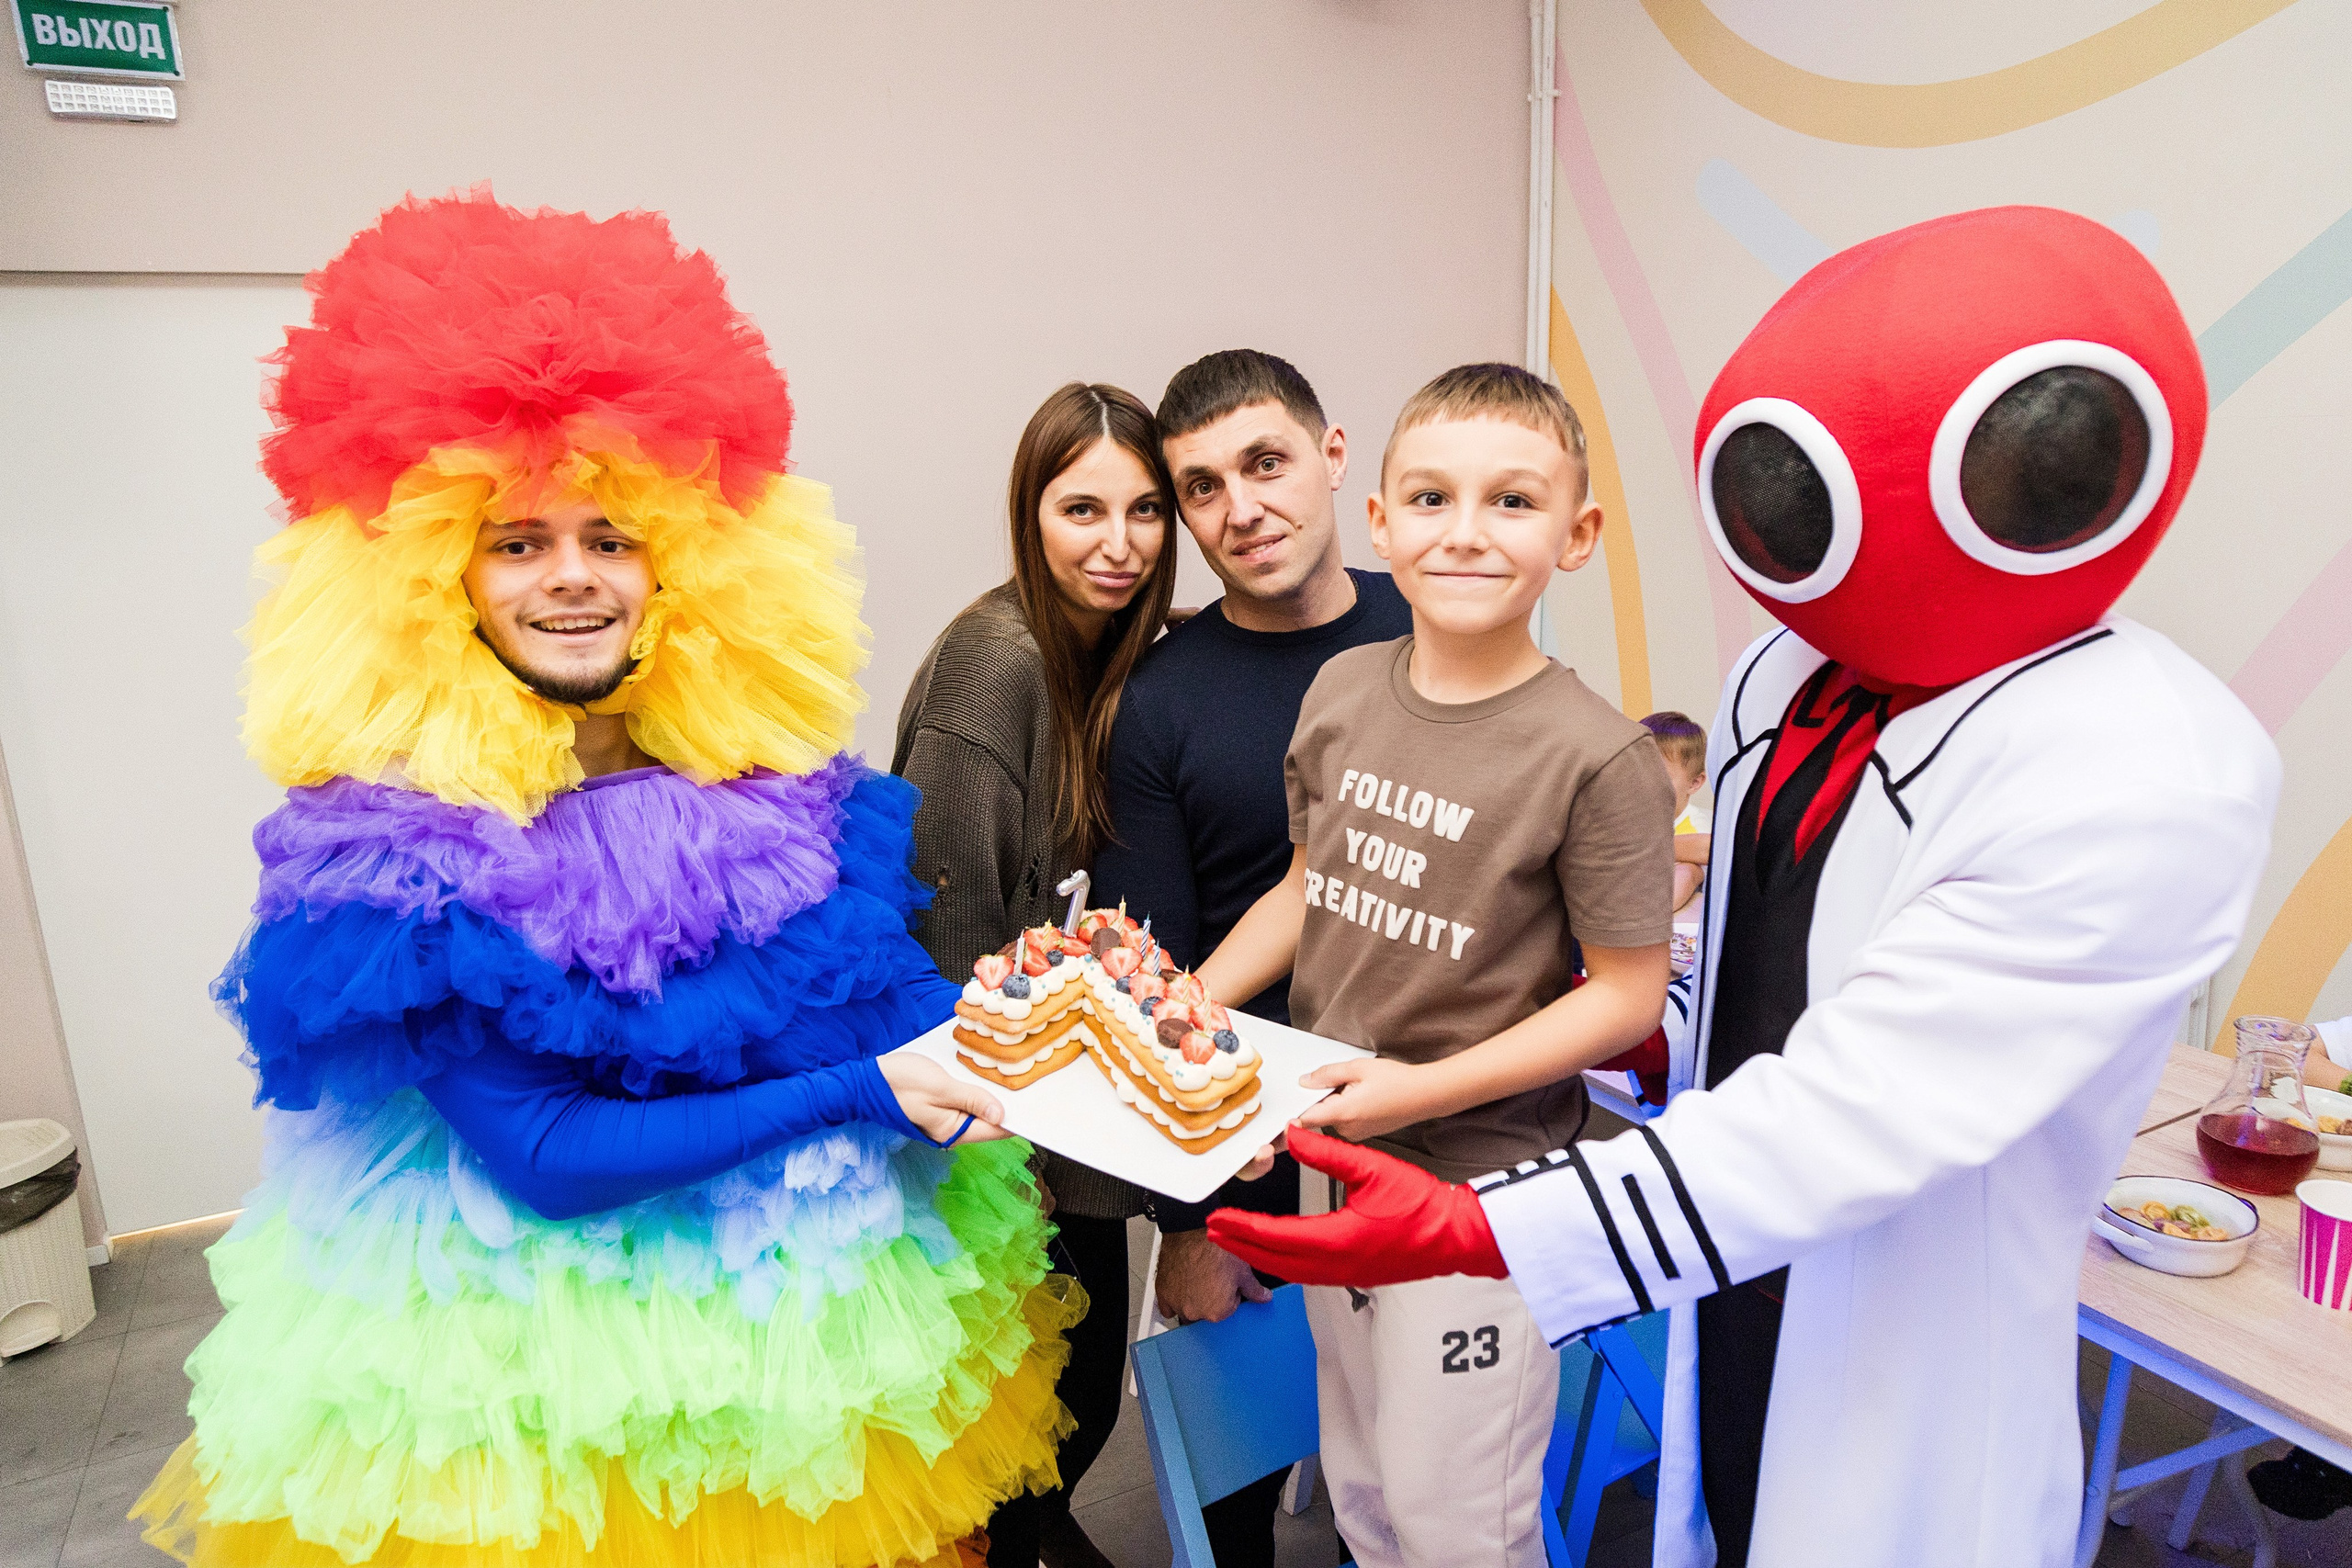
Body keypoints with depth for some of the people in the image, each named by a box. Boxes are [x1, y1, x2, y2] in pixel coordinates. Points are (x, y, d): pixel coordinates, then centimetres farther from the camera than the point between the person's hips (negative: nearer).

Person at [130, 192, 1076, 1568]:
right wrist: (857, 1092, -26)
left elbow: (883, 975, -1)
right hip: (542, 1342, -3)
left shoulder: (769, 769, -7)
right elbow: (542, 1156, -21)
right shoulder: (397, 848, -17)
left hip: (824, 1304, 4)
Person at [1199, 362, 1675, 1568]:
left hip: (1481, 1182, -5)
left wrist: (1427, 1087, -20)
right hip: (1330, 1153, 6)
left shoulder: (1598, 759, -20)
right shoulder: (1343, 688, -2)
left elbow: (1628, 993, -14)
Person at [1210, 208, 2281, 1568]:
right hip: (1721, 1318, 6)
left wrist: (1469, 1229, -33)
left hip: (1895, 1415, -6)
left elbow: (1850, 1121, -32)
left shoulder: (2148, 782, -27)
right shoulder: (1791, 672, -3)